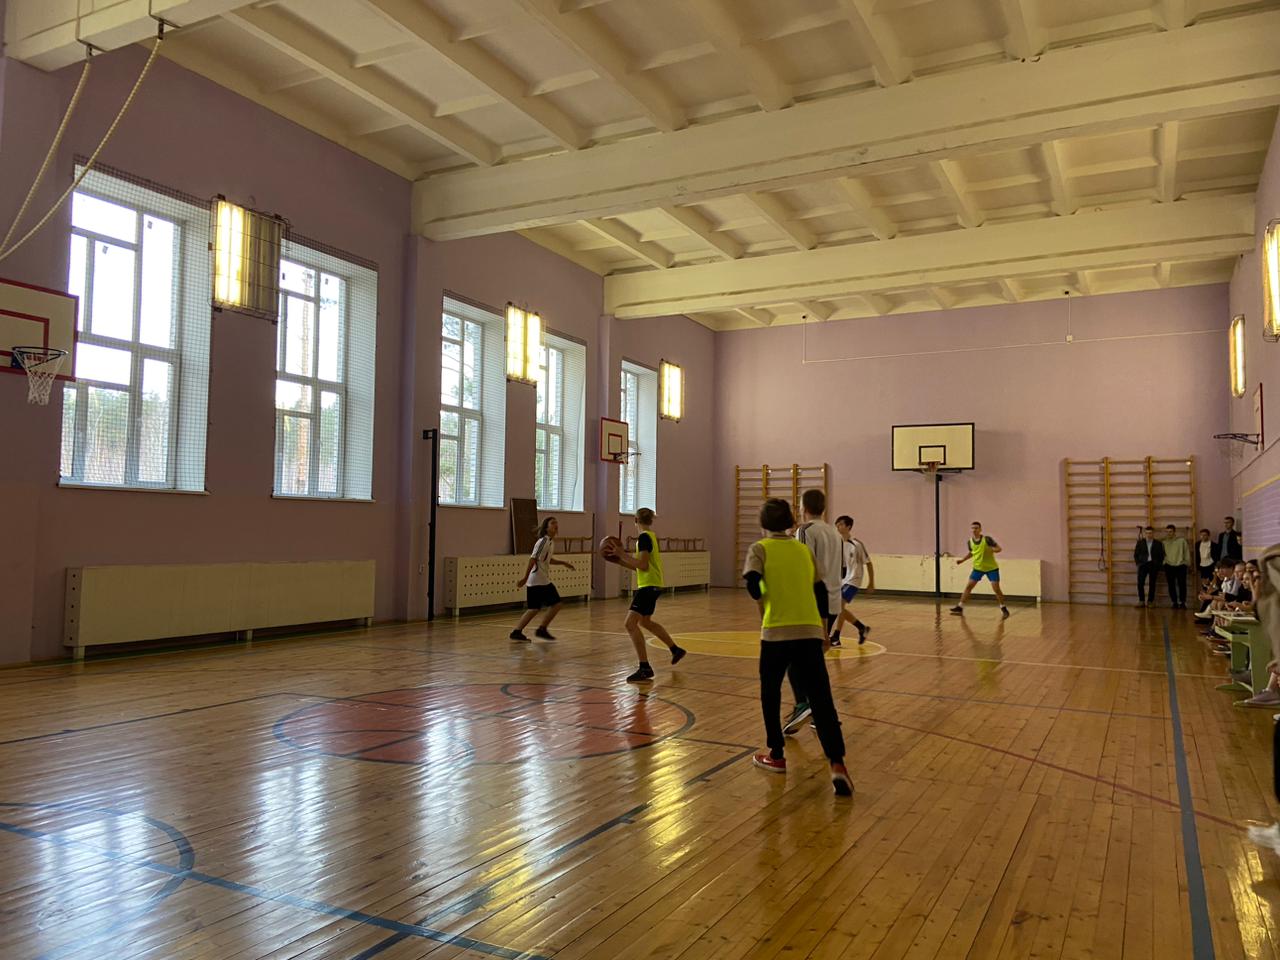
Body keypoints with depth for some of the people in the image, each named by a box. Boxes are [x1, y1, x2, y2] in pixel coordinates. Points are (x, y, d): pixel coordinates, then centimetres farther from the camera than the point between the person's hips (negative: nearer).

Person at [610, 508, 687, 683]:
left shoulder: (644, 537, -14)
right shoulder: (652, 536, 14)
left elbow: (643, 565, -21)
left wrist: (622, 555, -15)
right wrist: (620, 560, 14)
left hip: (648, 586, -10)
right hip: (652, 584, 10)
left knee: (630, 624, -16)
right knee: (645, 622, 28)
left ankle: (645, 668, -18)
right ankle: (676, 650, 41)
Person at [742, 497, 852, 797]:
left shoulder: (760, 548, 3)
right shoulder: (803, 550, 15)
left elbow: (752, 583, -15)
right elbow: (821, 592, 17)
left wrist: (763, 606, 5)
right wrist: (824, 633, 25)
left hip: (776, 632, -3)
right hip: (811, 632, 3)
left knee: (770, 693, 18)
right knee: (821, 700, 0)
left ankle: (776, 755, 25)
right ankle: (837, 764, -13)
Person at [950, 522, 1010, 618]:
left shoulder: (987, 539, -17)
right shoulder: (970, 541, -1)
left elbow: (999, 548, -14)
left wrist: (992, 549, -35)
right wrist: (962, 560, 8)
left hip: (991, 568, -4)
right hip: (978, 568, 4)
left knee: (996, 588, -8)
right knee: (968, 586, -3)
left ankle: (1003, 608, 12)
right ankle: (960, 607, 0)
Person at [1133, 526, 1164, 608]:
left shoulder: (1158, 544, 7)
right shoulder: (1140, 543, 8)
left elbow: (1161, 555, 8)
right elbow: (1136, 554, 10)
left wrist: (1158, 565, -1)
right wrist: (1138, 563, -1)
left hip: (1153, 565, 0)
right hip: (1143, 564, 0)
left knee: (1152, 584, 1)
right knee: (1140, 583, -8)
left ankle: (1150, 601, 7)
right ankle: (1141, 601, -2)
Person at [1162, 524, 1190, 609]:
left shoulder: (1182, 540, 0)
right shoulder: (1164, 542, 6)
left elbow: (1187, 552, 3)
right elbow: (1162, 554, 12)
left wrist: (1187, 563, 1)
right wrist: (1164, 562, 6)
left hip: (1180, 566, -2)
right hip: (1169, 566, 2)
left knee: (1182, 585, -3)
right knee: (1171, 585, 3)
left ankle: (1182, 603, 6)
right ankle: (1175, 603, 10)